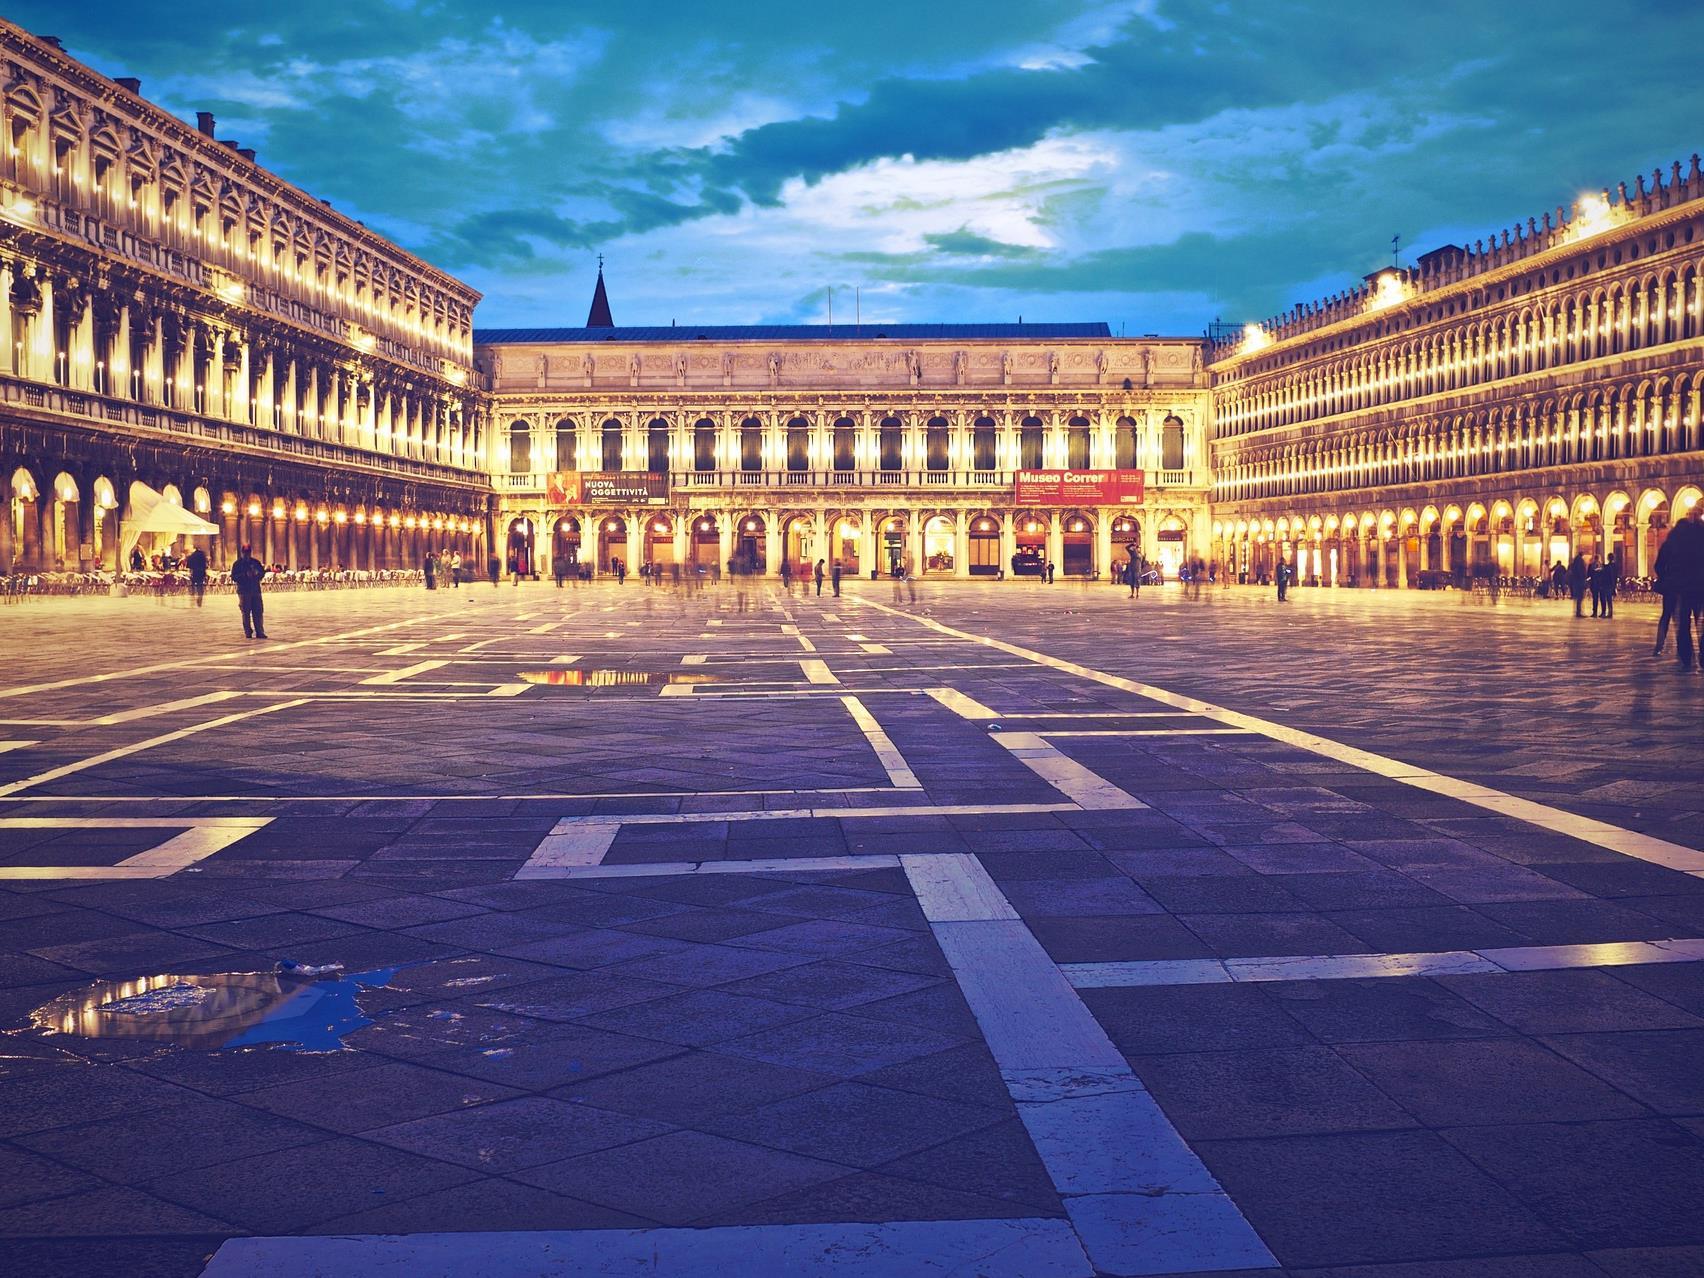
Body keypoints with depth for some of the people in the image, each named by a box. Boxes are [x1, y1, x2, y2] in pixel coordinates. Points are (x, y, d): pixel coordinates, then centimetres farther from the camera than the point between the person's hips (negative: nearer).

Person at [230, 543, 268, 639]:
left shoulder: (255, 562, 12)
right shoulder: (237, 564, 1)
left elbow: (262, 573, 15)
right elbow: (234, 577, -7)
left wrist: (257, 573, -8)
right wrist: (245, 575, -19)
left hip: (256, 590, 3)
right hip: (244, 591, -3)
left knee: (258, 612, 1)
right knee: (246, 613, -2)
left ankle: (260, 632, 5)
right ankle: (248, 632, 3)